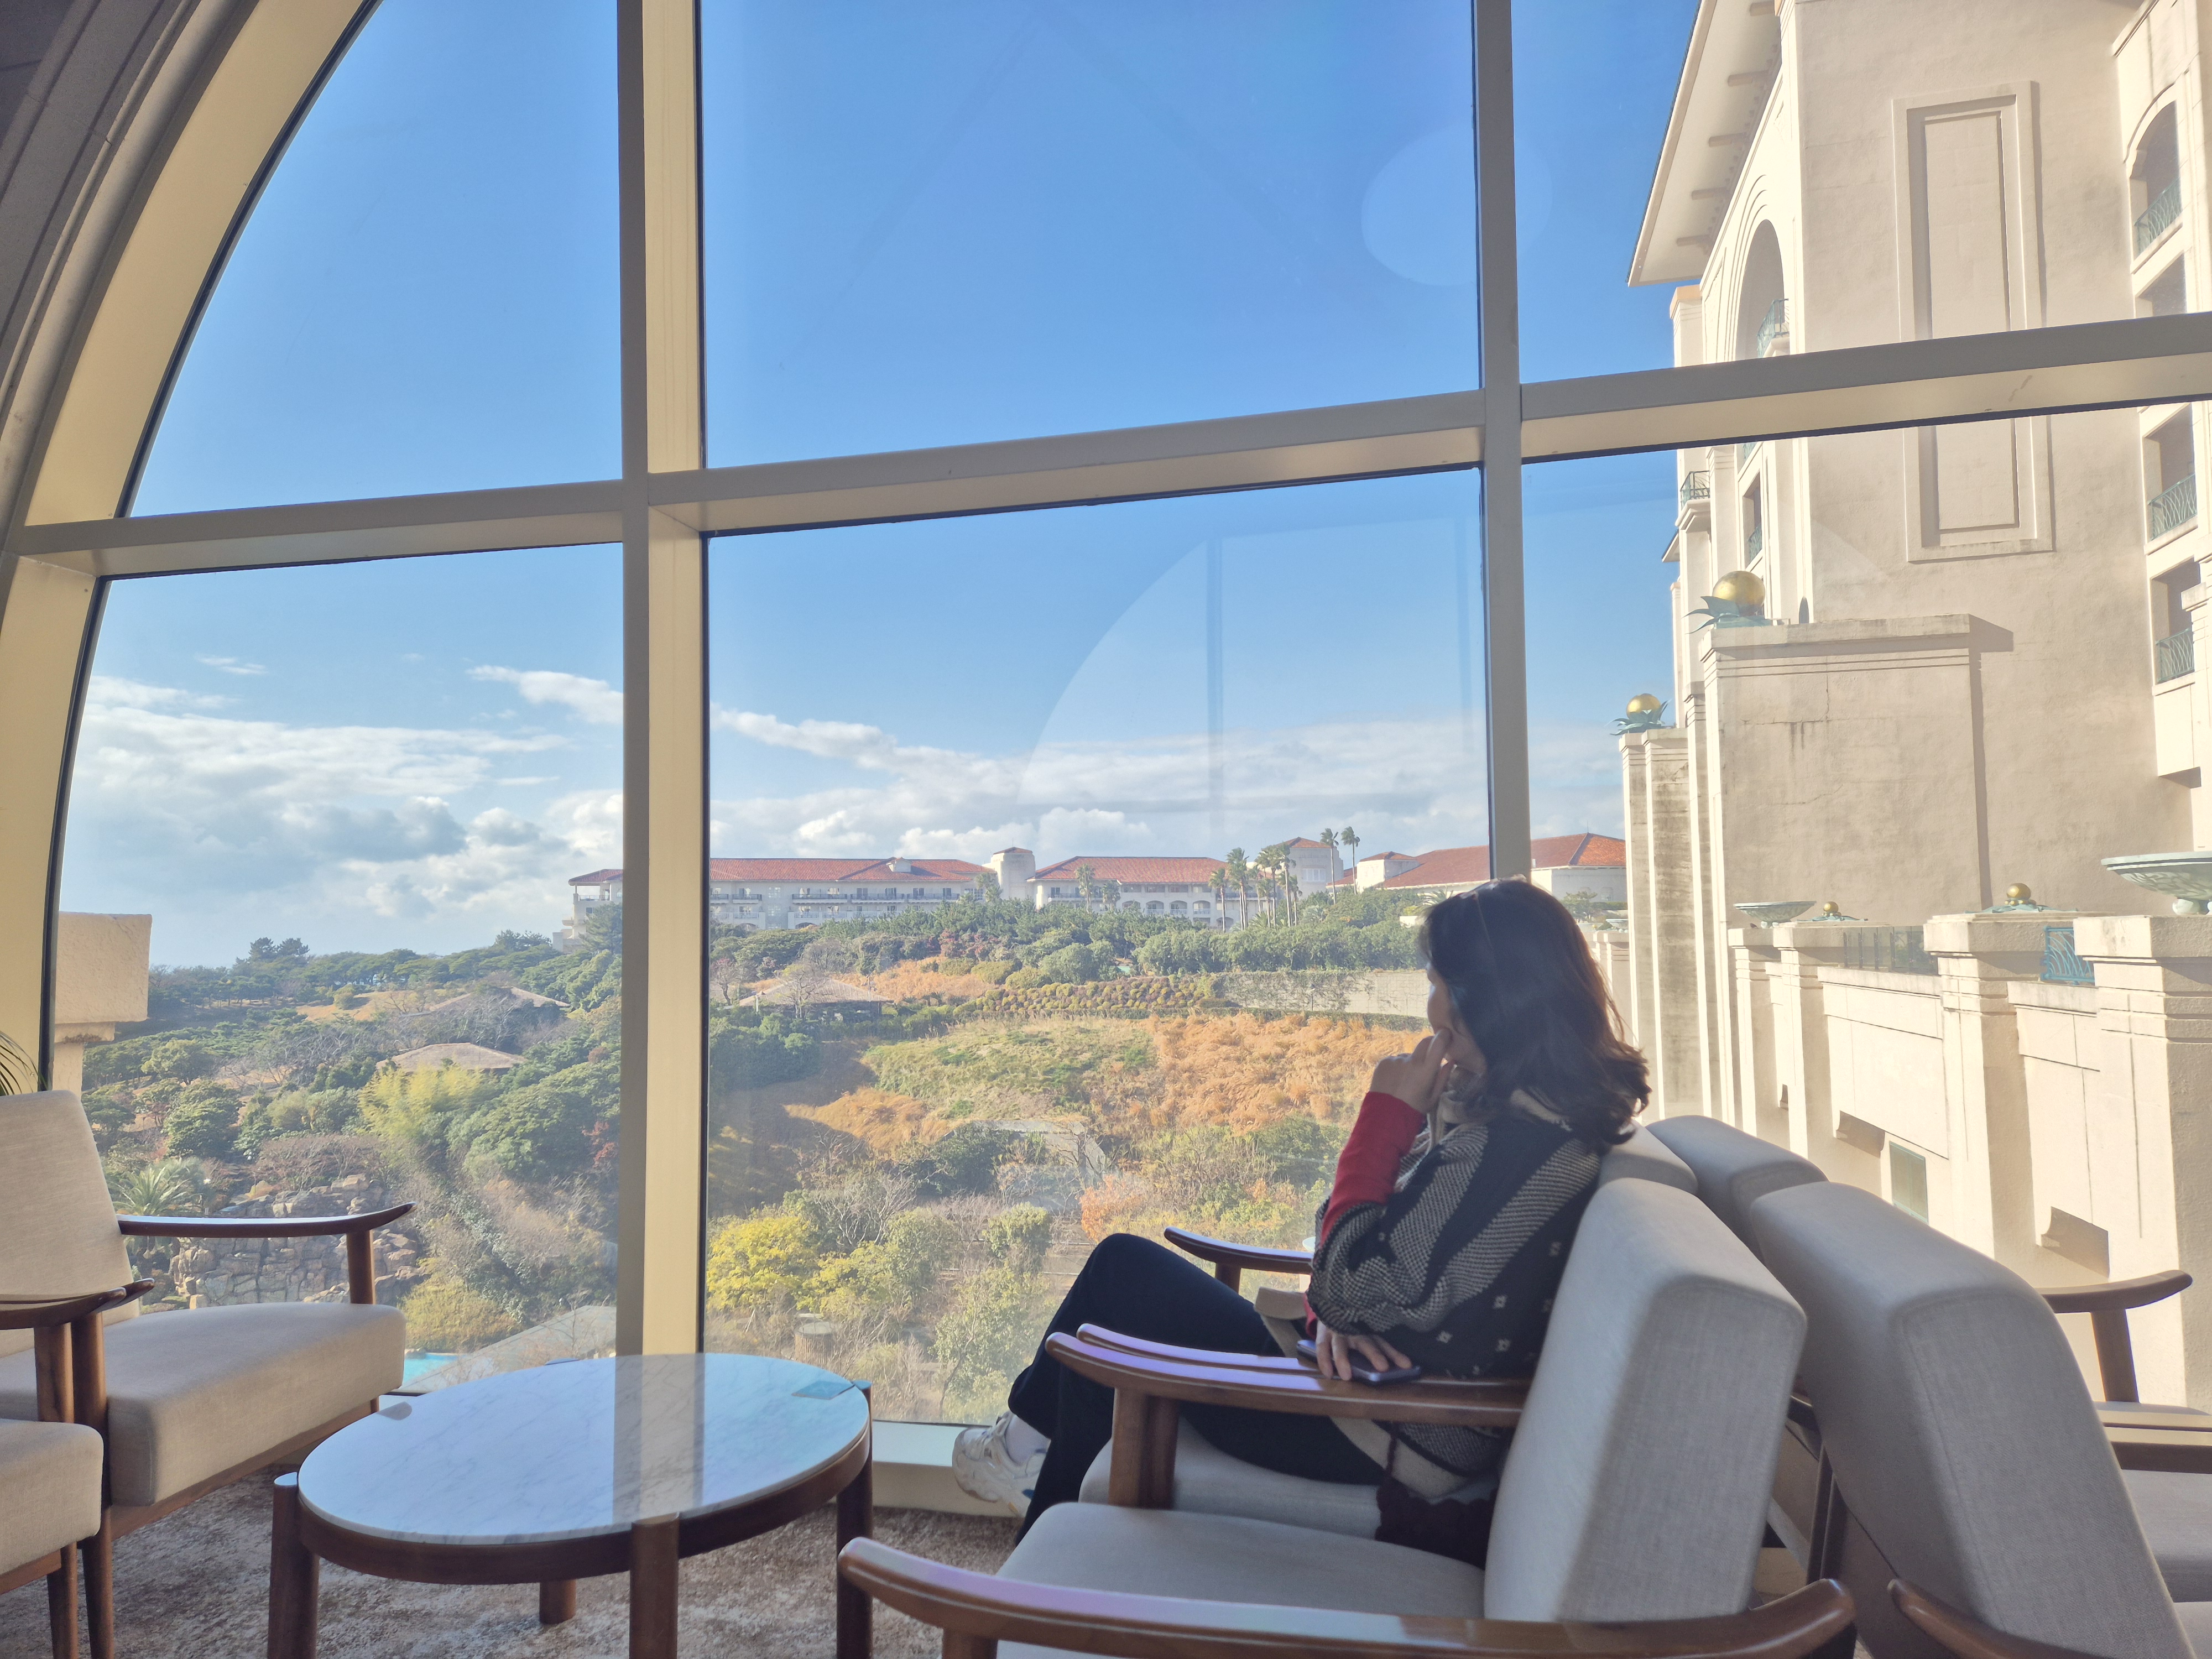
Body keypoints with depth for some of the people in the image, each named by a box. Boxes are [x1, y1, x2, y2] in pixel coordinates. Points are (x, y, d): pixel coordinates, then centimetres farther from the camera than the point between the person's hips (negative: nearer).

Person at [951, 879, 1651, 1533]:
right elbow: (1392, 1248, 7)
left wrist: (1387, 1112, -19)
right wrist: (1336, 1312, -12)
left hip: (1394, 1442, -9)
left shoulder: (1509, 1143, -28)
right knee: (1125, 1268, 12)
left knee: (1124, 1274, 3)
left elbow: (1351, 1284, -25)